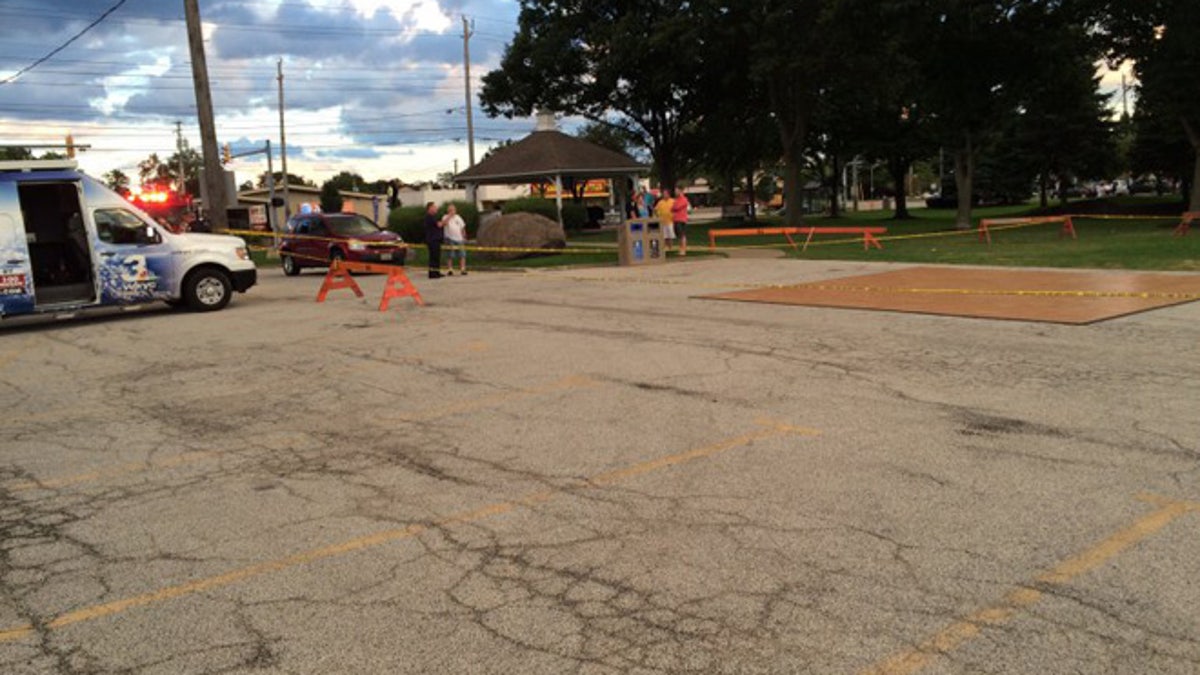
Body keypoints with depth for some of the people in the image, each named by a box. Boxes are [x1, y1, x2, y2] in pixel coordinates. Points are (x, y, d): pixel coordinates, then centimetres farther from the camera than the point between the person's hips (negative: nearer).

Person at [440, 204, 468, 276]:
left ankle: (462, 269, 0)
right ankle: (450, 270, 1)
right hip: (450, 239, -4)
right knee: (450, 256, -4)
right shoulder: (446, 217, -1)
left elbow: (462, 228, 20)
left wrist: (464, 237, 15)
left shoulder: (458, 217, 15)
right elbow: (443, 223, -23)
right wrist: (450, 216, -26)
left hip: (459, 239, 4)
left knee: (462, 255, -2)